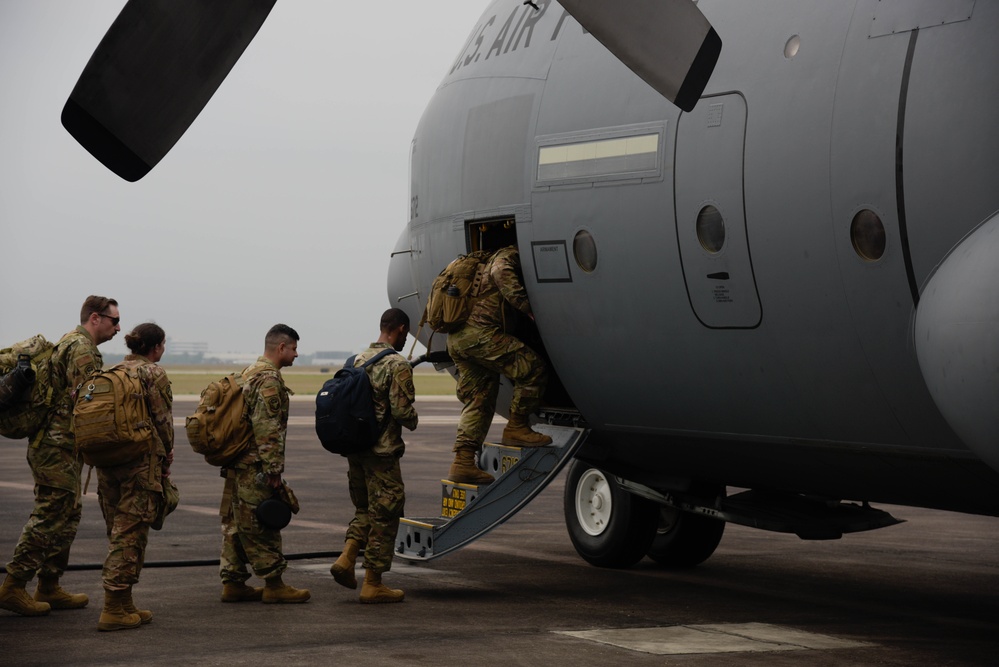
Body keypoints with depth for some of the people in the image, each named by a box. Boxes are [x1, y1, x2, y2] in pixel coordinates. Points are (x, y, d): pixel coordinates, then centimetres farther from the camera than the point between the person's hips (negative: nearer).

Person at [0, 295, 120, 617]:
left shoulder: (68, 344, 19)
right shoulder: (82, 349, -14)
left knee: (67, 517, 14)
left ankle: (49, 587, 19)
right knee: (49, 518, -7)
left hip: (53, 446, 11)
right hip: (59, 447, -11)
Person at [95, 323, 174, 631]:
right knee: (130, 534, -4)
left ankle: (123, 605, 18)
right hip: (140, 463, -7)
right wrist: (166, 461, 4)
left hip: (106, 463, 7)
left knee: (118, 533, 14)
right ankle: (115, 608, -7)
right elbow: (163, 421, -9)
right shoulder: (154, 374, -7)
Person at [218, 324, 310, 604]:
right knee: (261, 527, -4)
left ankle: (232, 583, 14)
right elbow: (267, 430, -21)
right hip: (255, 466, -10)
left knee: (235, 524, 10)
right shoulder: (269, 379, -15)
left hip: (237, 465, 10)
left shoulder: (250, 372, 18)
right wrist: (274, 471, -20)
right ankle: (274, 584, 1)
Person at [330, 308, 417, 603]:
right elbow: (402, 410, -19)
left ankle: (346, 558, 3)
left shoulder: (358, 360, 10)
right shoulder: (397, 365, -13)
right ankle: (373, 584, 5)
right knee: (384, 515, 2)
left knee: (365, 508, 22)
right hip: (382, 451, -7)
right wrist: (413, 421, 2)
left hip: (353, 447, 7)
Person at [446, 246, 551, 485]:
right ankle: (516, 427, -4)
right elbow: (502, 273, -20)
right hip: (479, 332, -10)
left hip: (457, 338, 10)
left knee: (478, 400, 10)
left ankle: (463, 462, 4)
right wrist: (526, 306, -25)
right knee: (533, 368, -8)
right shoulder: (510, 255, 0)